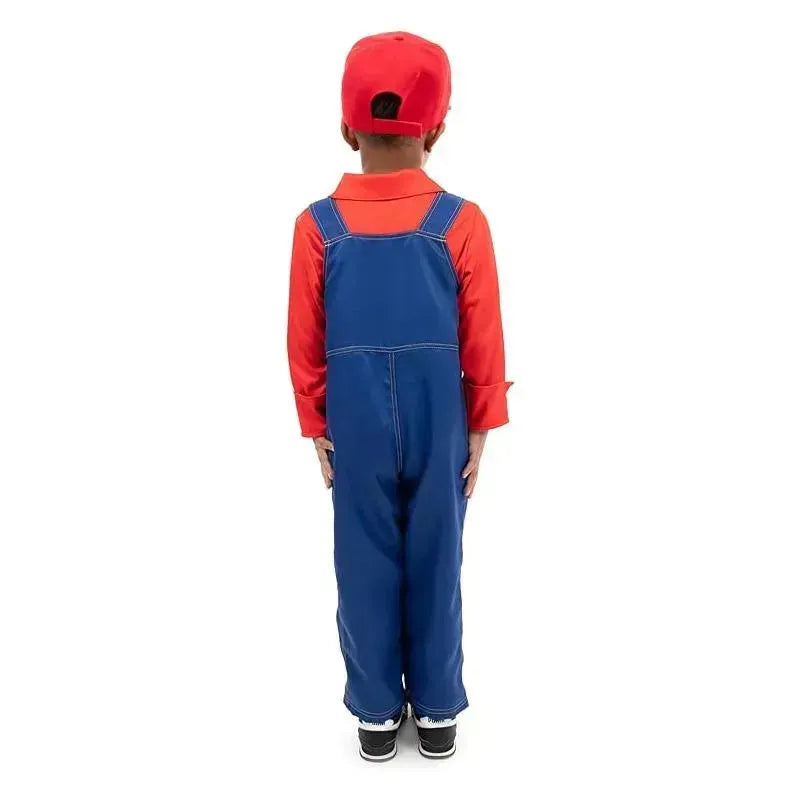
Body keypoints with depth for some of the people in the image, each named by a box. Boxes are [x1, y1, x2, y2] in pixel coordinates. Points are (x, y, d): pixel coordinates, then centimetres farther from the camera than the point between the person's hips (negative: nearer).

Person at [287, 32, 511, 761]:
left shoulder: (317, 226, -6)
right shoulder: (462, 223, -9)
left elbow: (305, 345, -2)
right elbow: (483, 342, -6)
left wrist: (317, 429, 10)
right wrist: (481, 429, 6)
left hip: (355, 425, 1)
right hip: (439, 423, 0)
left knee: (366, 567, 14)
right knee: (435, 565, 14)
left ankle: (376, 713, 29)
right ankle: (437, 710, 30)